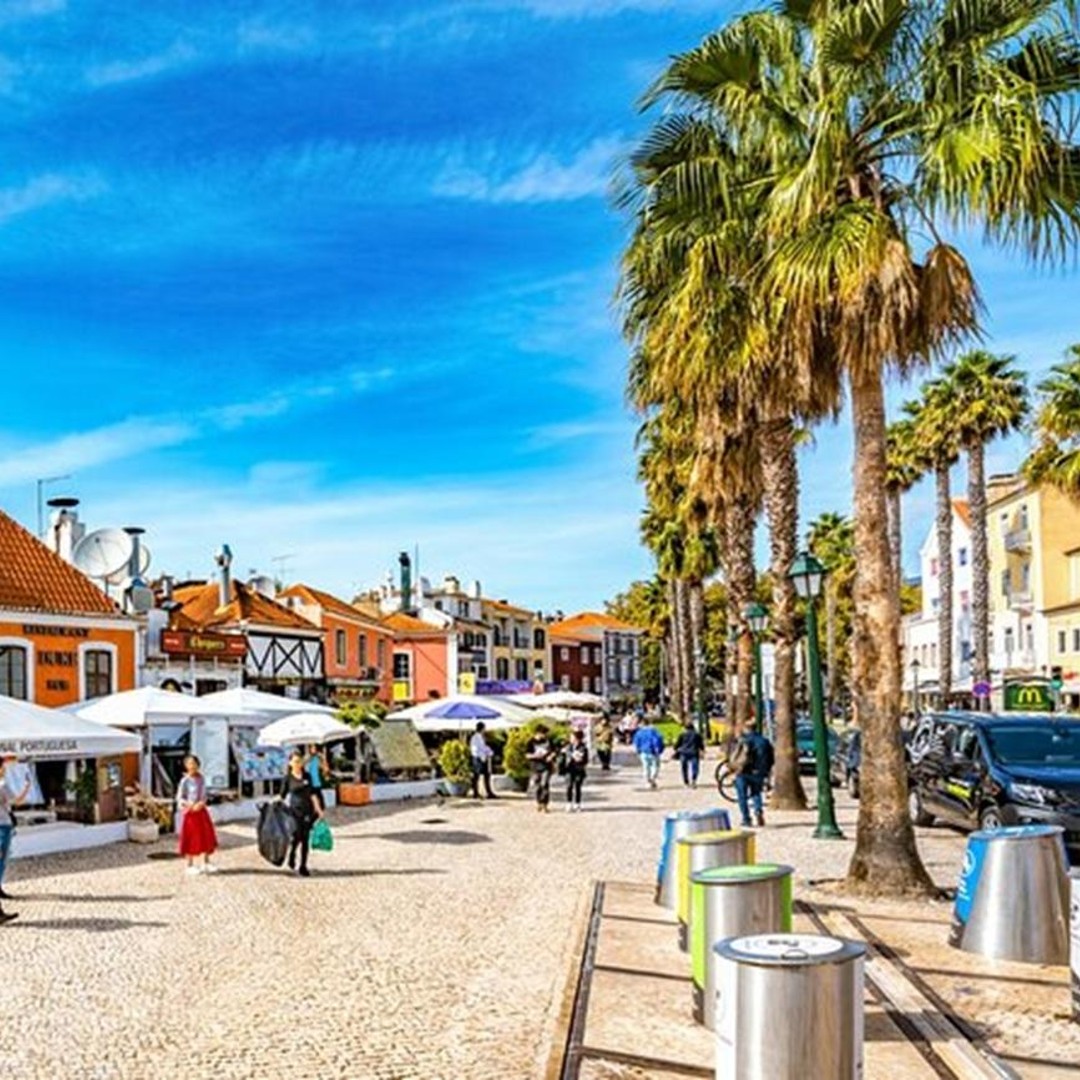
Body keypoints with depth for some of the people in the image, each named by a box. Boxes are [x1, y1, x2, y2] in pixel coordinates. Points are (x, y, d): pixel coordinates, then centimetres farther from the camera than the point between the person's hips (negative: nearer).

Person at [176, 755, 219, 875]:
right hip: (190, 812, -5)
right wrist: (189, 805, -23)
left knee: (207, 836, 8)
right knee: (191, 838, 0)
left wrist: (201, 803, -12)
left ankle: (206, 863, 21)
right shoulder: (185, 781, -11)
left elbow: (204, 794, 7)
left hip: (201, 811, 5)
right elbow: (179, 798, -10)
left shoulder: (201, 779, 3)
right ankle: (190, 865, 11)